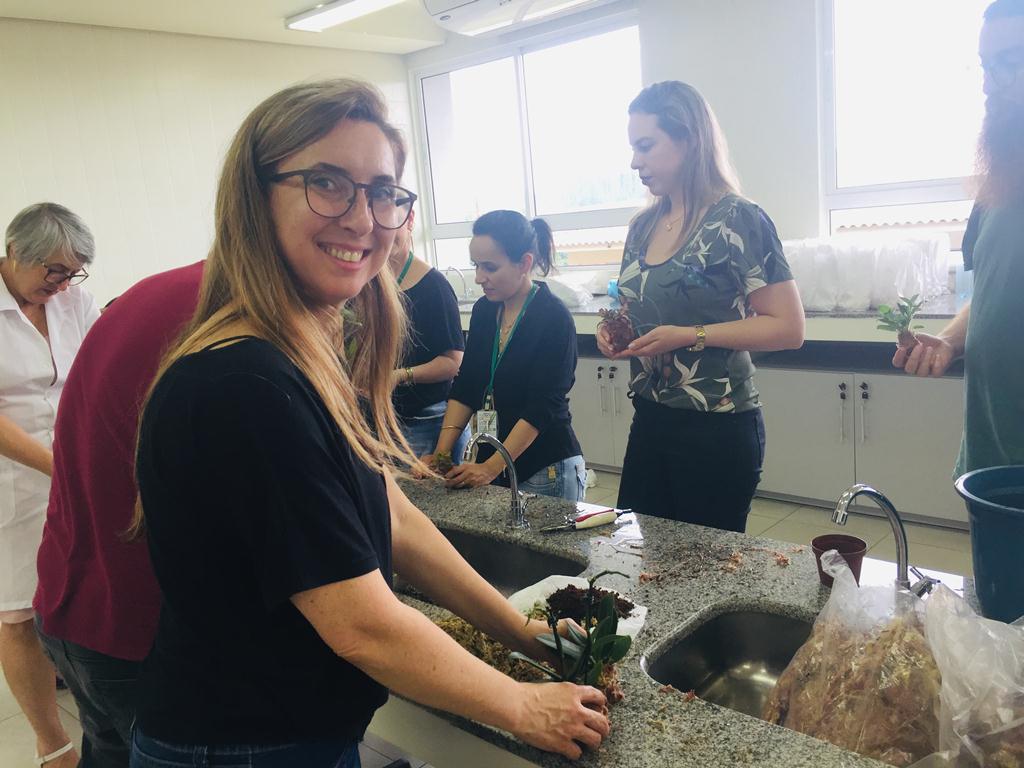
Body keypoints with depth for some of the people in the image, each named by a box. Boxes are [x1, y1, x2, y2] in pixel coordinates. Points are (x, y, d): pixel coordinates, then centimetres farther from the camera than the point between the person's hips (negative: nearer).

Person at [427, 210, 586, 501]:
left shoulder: (554, 318, -15)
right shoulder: (483, 310, 5)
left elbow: (542, 409, -18)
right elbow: (464, 389, 5)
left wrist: (491, 468, -22)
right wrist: (440, 454, -5)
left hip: (548, 471, -6)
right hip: (489, 461, 6)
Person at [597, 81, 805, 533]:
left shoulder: (738, 220, -11)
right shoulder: (643, 226, 8)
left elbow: (788, 328, -14)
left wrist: (690, 337, -22)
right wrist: (615, 330, 0)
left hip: (717, 430, -6)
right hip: (651, 422, 7)